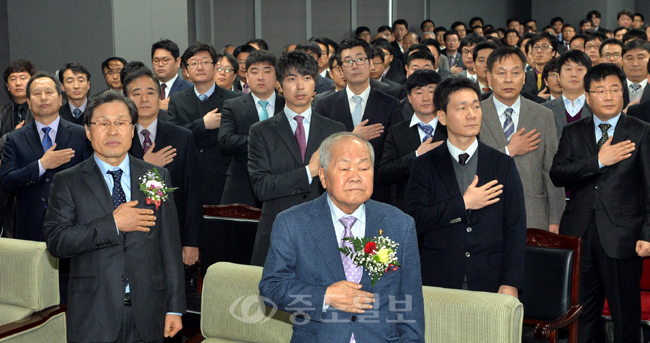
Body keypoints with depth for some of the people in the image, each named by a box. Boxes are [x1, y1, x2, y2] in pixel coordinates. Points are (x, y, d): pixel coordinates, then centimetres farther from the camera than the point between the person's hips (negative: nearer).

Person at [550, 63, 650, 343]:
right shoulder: (572, 133, 10)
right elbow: (557, 175, -4)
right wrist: (599, 160, -14)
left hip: (621, 236, -3)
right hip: (579, 234, 3)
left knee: (626, 316, 3)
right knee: (583, 316, 10)